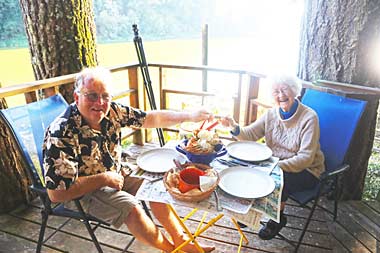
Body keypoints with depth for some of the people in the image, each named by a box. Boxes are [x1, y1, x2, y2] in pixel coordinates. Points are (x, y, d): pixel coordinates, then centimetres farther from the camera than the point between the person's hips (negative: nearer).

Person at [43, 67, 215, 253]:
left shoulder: (112, 111, -13)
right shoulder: (62, 134, -30)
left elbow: (150, 118, -4)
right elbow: (57, 194, -29)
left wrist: (190, 116, -7)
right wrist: (104, 178, -22)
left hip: (115, 175, 7)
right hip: (83, 190, -6)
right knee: (131, 208, -24)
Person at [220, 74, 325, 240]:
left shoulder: (309, 117, -18)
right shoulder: (272, 114, -1)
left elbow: (306, 158, -23)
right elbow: (250, 134, -4)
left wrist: (277, 166, -34)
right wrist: (234, 127, -26)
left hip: (306, 170, -5)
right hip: (275, 164, 5)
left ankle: (278, 217, 1)